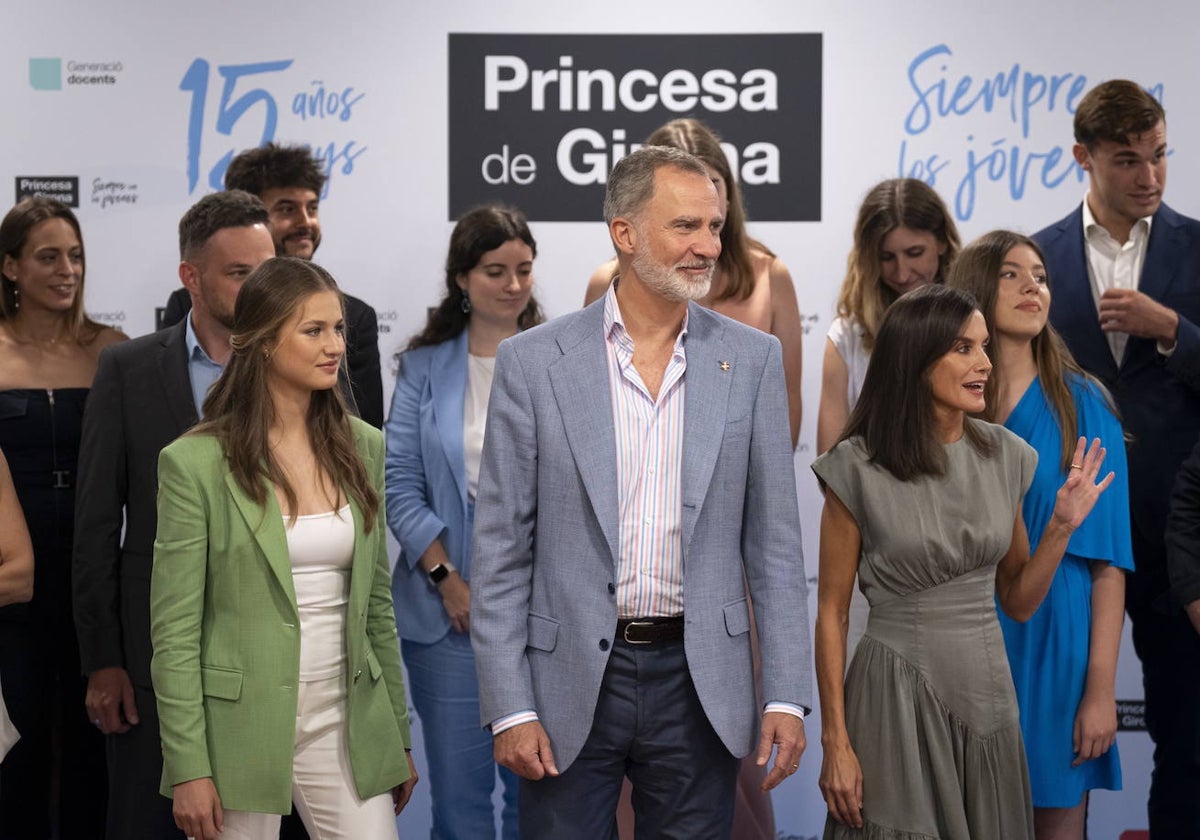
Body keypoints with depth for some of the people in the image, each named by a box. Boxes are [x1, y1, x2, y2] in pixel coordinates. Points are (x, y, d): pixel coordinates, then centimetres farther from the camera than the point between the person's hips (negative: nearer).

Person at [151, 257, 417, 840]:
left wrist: (399, 732, 13)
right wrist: (187, 769, -12)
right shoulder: (195, 463, -8)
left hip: (345, 726, 4)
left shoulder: (362, 447, 7)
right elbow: (174, 632, -8)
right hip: (241, 730, -3)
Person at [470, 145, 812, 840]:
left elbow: (774, 541, 4)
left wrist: (787, 697, -1)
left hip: (700, 683, 2)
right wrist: (510, 709, -6)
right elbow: (501, 551, -2)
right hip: (571, 683, -1)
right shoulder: (533, 361, -3)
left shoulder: (753, 358, 3)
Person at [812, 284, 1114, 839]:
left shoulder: (1005, 455, 4)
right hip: (898, 693, -4)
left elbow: (1017, 602, 9)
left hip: (987, 689, 4)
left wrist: (1062, 526, -6)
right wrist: (835, 741, -9)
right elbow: (831, 612, -6)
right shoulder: (858, 466, -9)